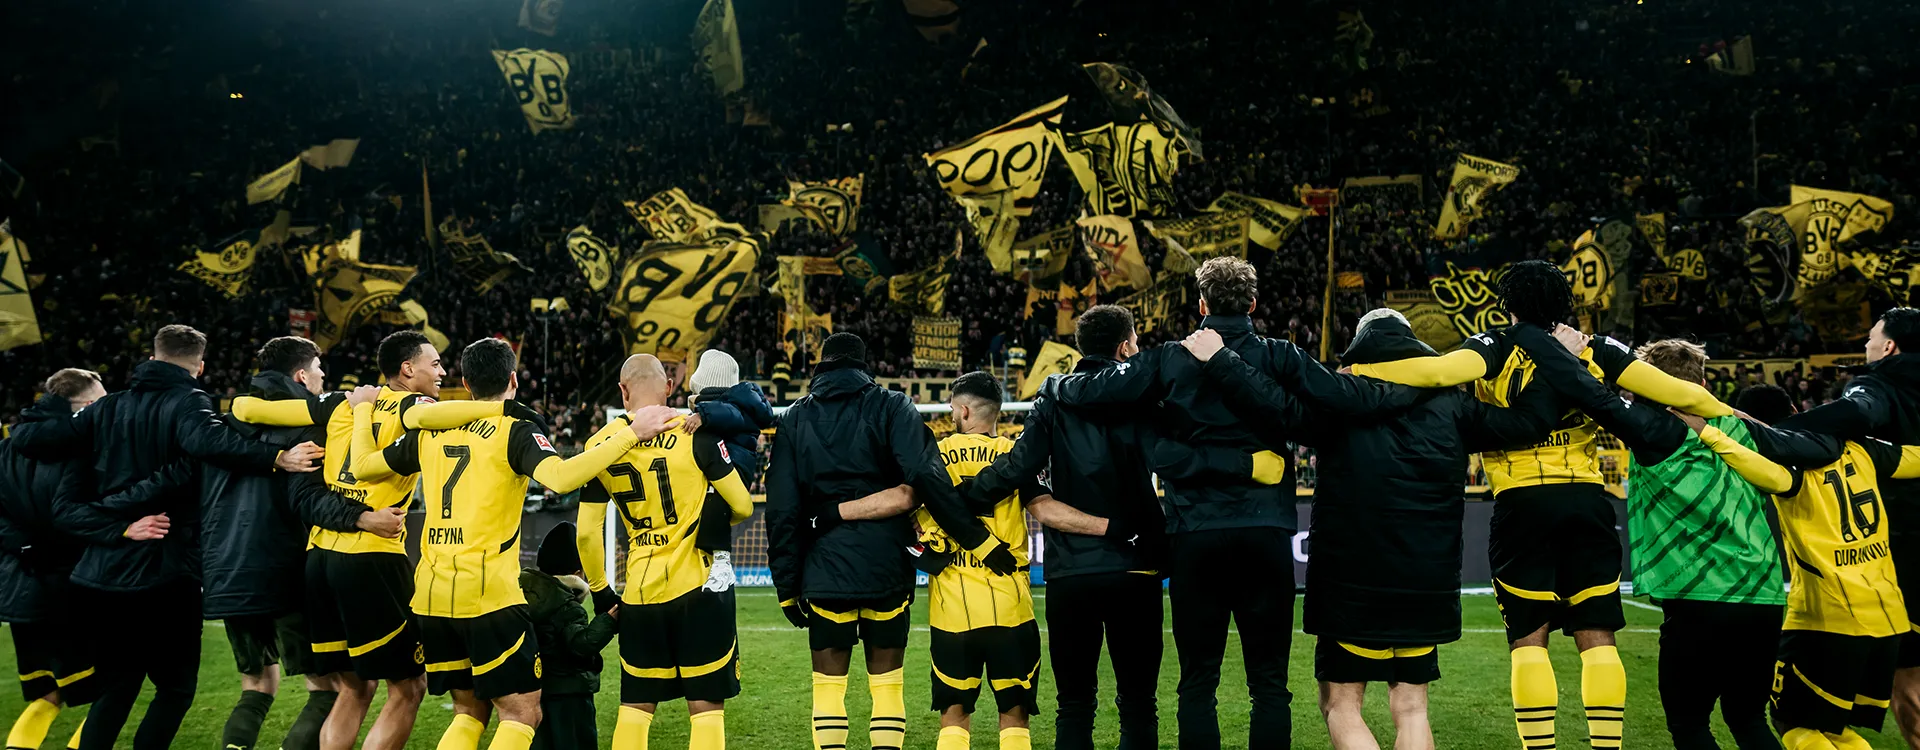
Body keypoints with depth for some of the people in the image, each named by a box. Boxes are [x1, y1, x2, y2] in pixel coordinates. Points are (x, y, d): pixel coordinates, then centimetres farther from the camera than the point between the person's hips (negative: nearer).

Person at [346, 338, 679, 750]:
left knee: (469, 711, 19)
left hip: (431, 594, 6)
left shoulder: (430, 430, 10)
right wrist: (632, 433, -23)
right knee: (522, 714, 2)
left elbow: (363, 465, 22)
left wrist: (363, 409, 37)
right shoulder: (516, 430, -6)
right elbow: (560, 477, -25)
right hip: (488, 595, -6)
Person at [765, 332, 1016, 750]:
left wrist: (787, 586, 8)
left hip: (826, 569, 1)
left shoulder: (795, 419, 6)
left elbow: (783, 512, 2)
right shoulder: (890, 407, 1)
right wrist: (979, 540, -10)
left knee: (829, 685, 10)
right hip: (886, 566, -1)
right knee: (887, 683, 9)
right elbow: (927, 479, -14)